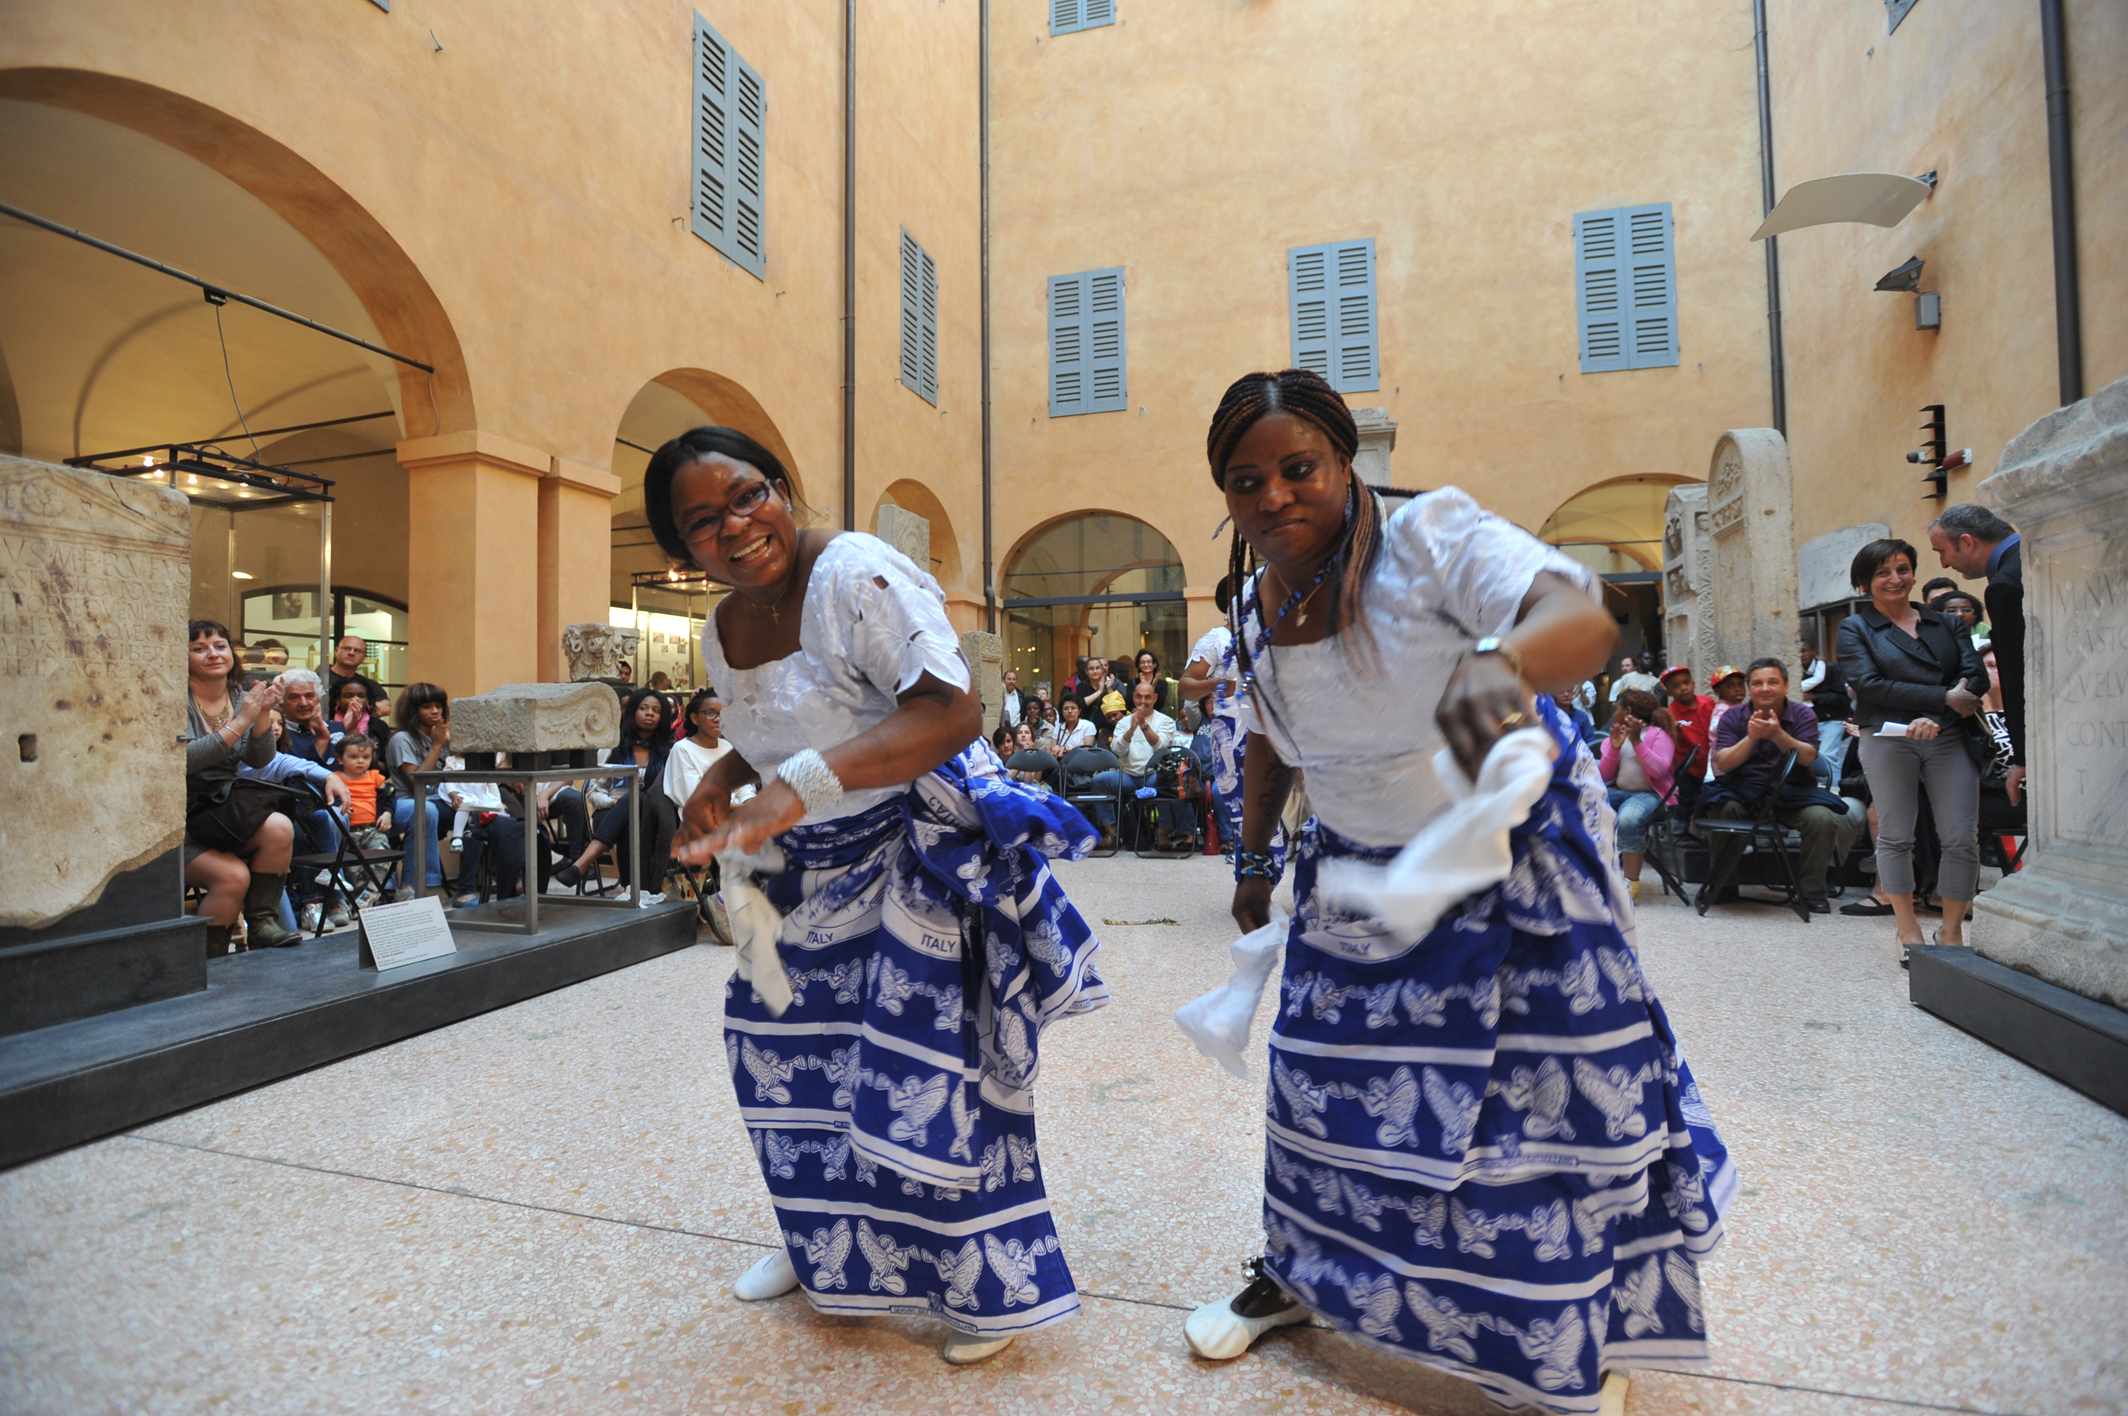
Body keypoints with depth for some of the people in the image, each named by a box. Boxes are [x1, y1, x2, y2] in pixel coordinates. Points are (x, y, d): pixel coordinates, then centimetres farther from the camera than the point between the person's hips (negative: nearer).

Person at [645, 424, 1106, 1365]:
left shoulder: (855, 574, -22)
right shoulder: (722, 633, 5)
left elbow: (952, 712, -33)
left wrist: (799, 784, -42)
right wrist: (720, 781, -2)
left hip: (924, 854, -8)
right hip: (823, 871, 9)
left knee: (923, 1079, -6)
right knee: (777, 1038, 17)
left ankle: (994, 1286, 20)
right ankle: (824, 1242, 44)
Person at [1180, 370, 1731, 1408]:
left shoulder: (1430, 538, -23)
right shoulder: (1253, 611, -6)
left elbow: (1584, 619, -40)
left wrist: (1496, 662, -62)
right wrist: (1251, 862, 13)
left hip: (1516, 863, -4)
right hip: (1360, 874, 5)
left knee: (1544, 1105, 2)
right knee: (1319, 1079, 12)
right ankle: (1294, 1274, 38)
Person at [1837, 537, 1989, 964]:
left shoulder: (1943, 623, 15)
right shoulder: (1855, 628, 6)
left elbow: (1976, 673, 3)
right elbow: (1869, 685, -7)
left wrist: (1936, 718, -14)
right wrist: (1944, 697, -13)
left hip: (1949, 740, 3)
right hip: (1888, 740, -3)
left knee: (1962, 838, -2)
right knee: (1895, 837, 1)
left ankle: (1951, 932, 11)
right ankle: (1909, 931, 11)